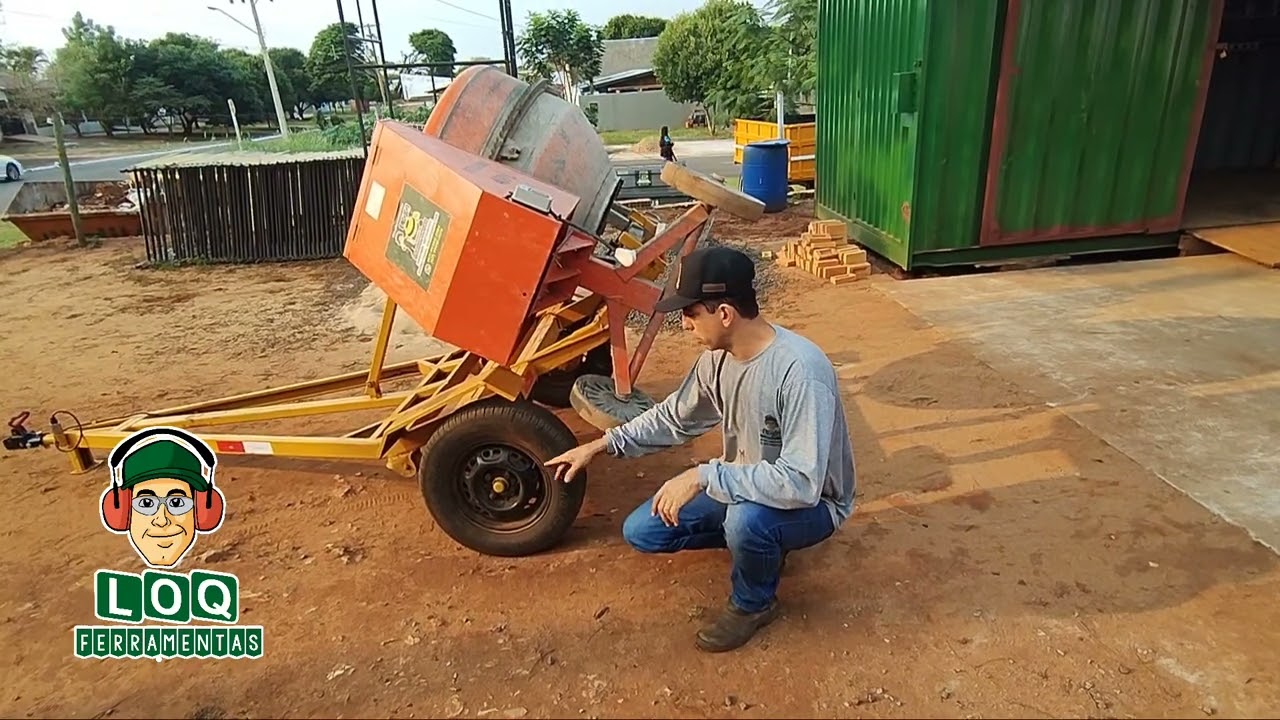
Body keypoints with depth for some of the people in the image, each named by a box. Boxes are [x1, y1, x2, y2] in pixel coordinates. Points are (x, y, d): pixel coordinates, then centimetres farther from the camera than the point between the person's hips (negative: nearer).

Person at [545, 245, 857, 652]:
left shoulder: (800, 371, -34)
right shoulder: (717, 356, -10)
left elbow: (800, 483, -40)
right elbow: (675, 417, 7)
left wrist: (702, 477, -38)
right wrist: (601, 445, 2)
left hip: (811, 503, -6)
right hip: (742, 486, 7)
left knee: (747, 518, -40)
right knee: (642, 532, 0)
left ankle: (754, 603, -4)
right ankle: (756, 544, 16)